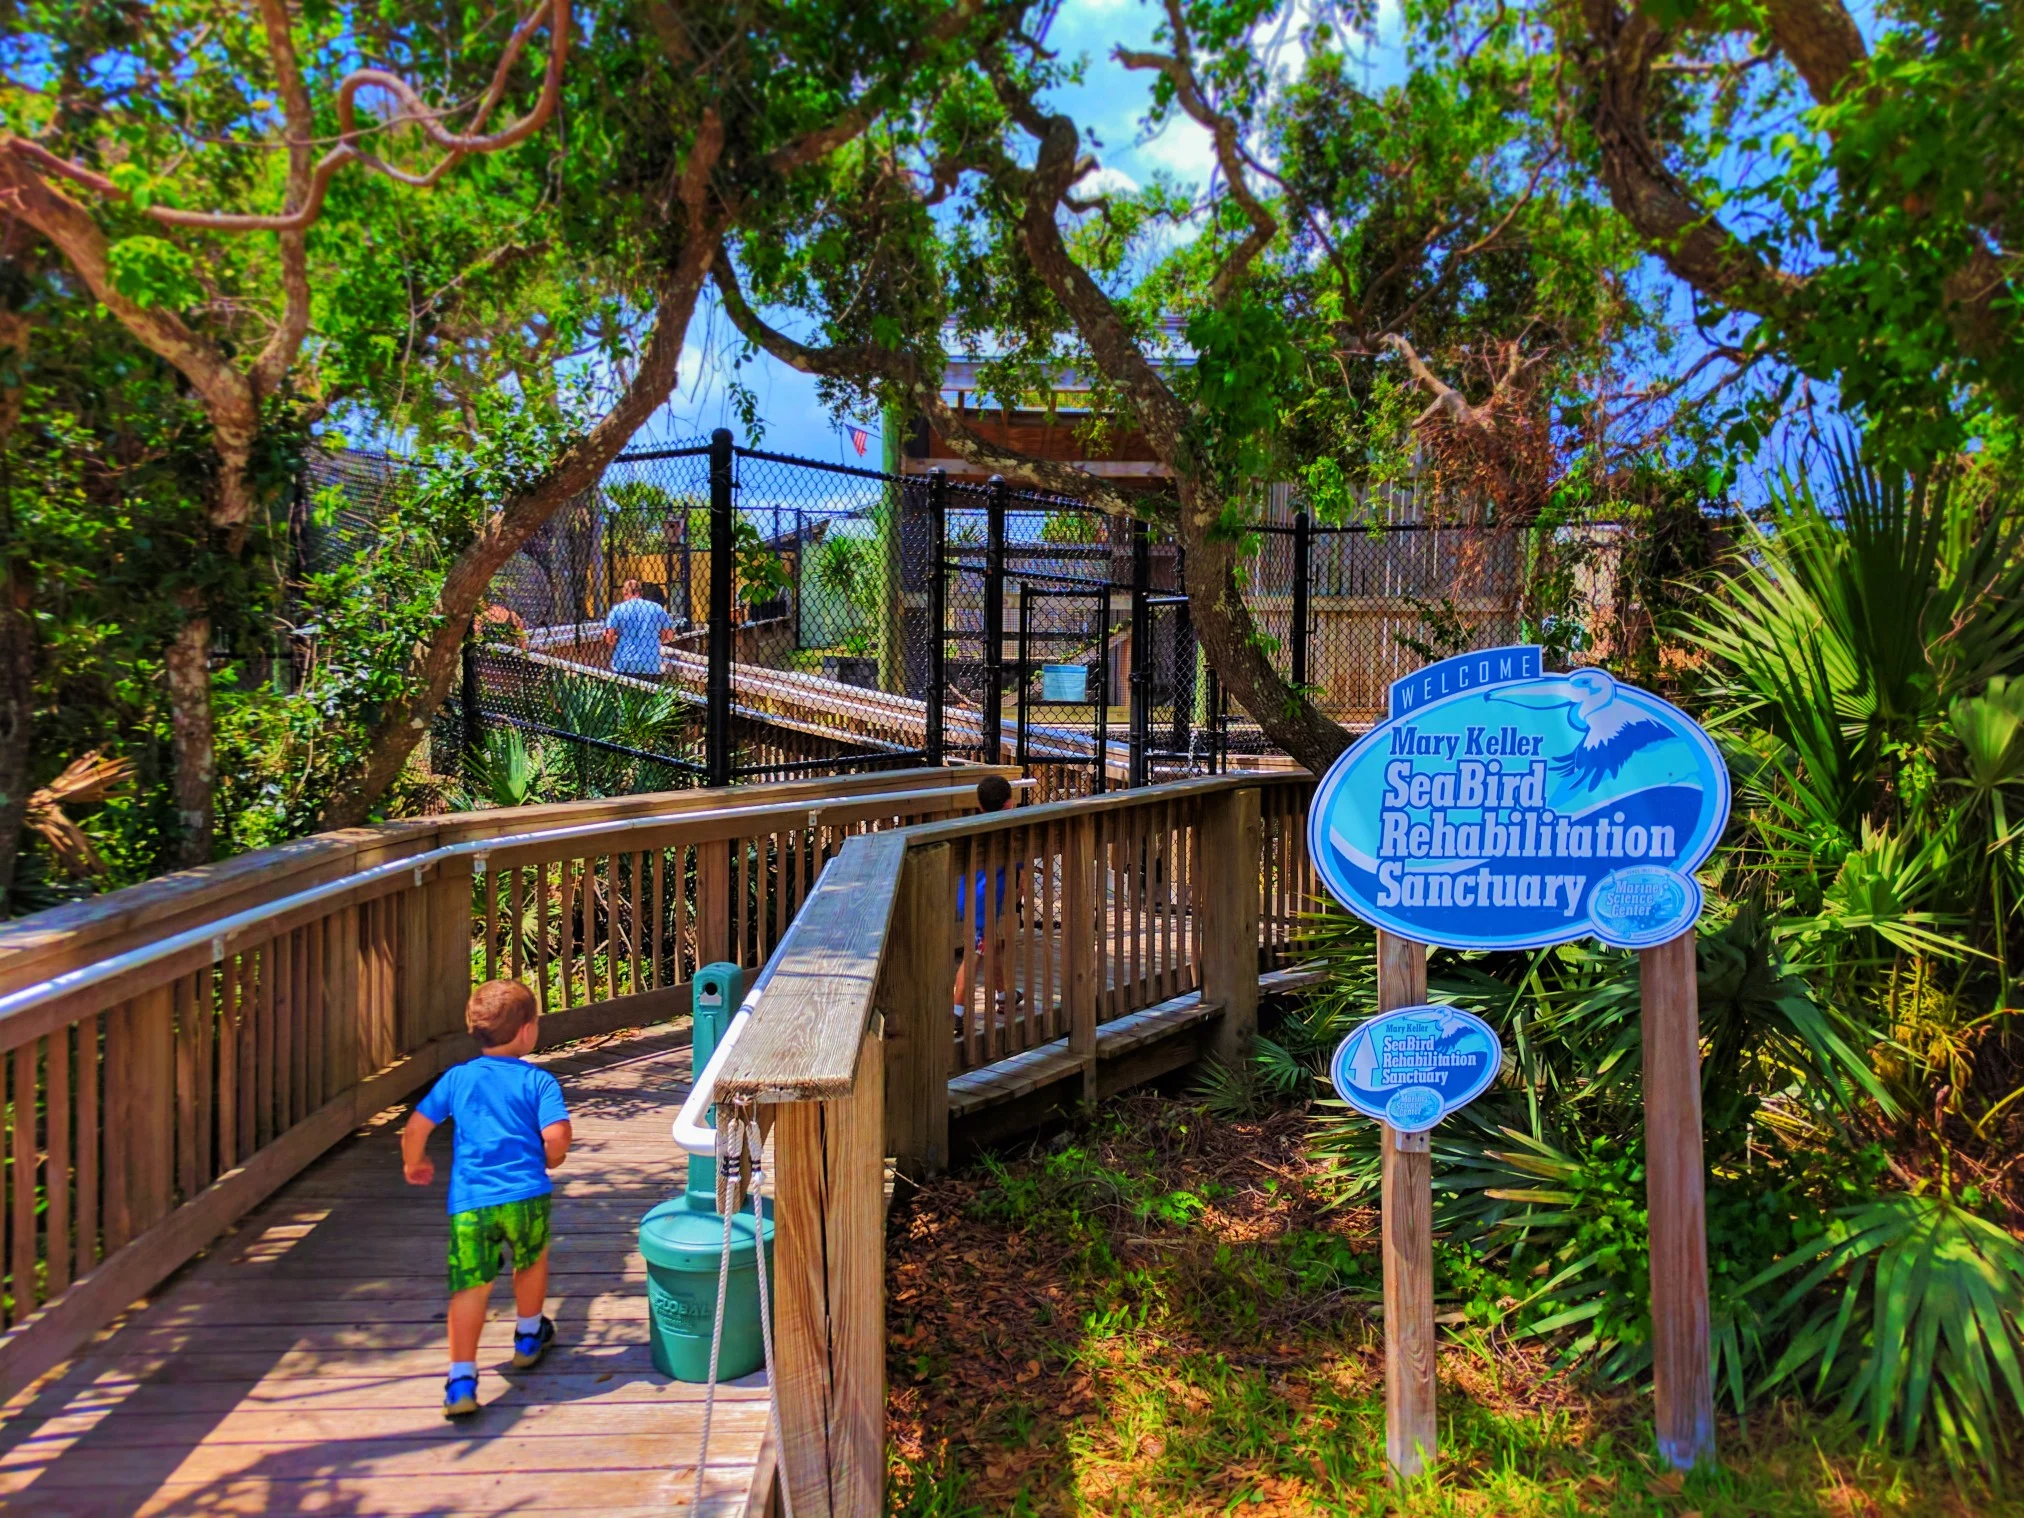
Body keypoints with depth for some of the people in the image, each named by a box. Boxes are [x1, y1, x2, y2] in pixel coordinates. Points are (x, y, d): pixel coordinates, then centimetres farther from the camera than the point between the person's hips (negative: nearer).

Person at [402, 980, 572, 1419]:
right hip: (525, 1193, -1)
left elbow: (415, 1128, 6)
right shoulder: (538, 1080, -2)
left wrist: (413, 1164, 26)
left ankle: (461, 1379, -7)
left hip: (469, 1201, 1)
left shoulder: (457, 1078, 8)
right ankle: (529, 1339, 42)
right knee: (532, 1260, 25)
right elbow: (557, 1137, -13)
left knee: (470, 1287, 3)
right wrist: (549, 1161, 10)